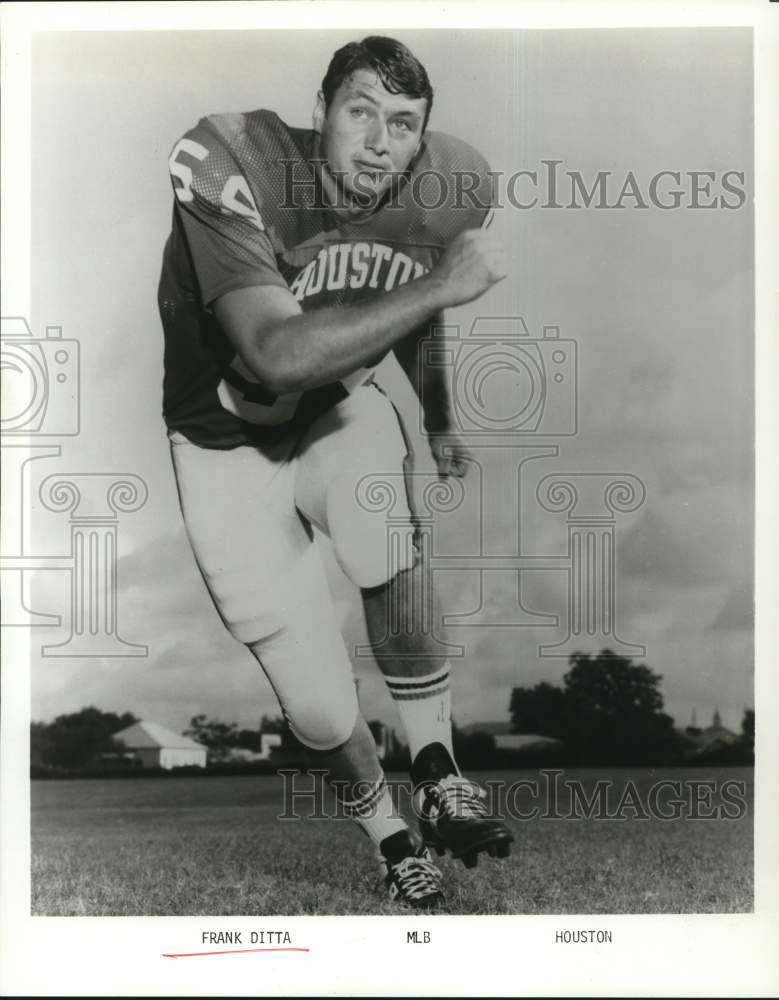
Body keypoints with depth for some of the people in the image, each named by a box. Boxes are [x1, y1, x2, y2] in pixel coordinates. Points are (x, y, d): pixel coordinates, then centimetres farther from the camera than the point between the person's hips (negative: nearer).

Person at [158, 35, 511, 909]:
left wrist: (441, 424, 18)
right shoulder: (228, 170, -27)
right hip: (230, 445, -2)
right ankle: (394, 841, 21)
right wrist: (440, 283, -39)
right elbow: (276, 355, -39)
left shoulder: (443, 191, -11)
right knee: (319, 710, -8)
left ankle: (438, 780, -12)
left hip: (340, 413, 3)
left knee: (385, 541, -33)